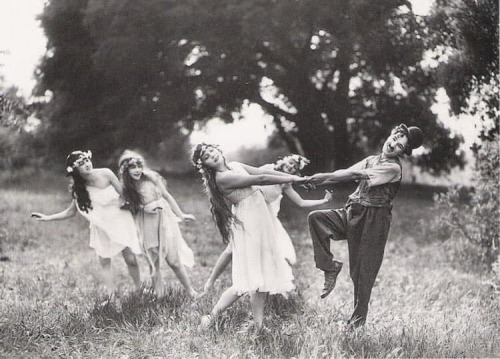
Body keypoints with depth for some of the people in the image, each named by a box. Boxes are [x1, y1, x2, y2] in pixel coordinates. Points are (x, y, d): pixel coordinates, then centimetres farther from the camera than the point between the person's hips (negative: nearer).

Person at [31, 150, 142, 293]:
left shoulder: (105, 174, -17)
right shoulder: (78, 188, -8)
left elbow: (123, 194, -8)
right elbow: (71, 211, -1)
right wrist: (47, 218, -8)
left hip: (119, 221, -3)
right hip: (100, 226, 3)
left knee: (131, 259, -5)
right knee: (104, 263, 2)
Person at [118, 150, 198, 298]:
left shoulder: (151, 177, -9)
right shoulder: (127, 187, -2)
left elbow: (166, 195, 0)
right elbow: (133, 209, 9)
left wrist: (180, 215, 3)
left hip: (163, 218, -2)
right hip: (146, 224, 2)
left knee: (173, 260, -3)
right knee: (153, 264, 7)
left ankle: (191, 291, 9)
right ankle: (159, 297, 15)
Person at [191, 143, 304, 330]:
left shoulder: (235, 166, 9)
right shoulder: (222, 178, -18)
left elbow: (263, 171, 7)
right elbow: (261, 179, -17)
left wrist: (292, 176, 1)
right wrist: (292, 179, -11)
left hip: (260, 224, 9)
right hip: (248, 226, -9)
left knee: (261, 276, 10)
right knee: (247, 282, -8)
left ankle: (258, 325, 13)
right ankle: (212, 317, 1)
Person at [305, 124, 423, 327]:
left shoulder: (393, 168, -10)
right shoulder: (371, 160, 14)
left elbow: (355, 175, -18)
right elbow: (345, 174, 5)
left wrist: (325, 176, -19)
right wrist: (319, 181, -10)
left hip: (373, 220, -7)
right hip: (353, 213, 7)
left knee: (363, 271, -2)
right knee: (316, 217, -13)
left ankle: (358, 318, 10)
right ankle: (330, 266, -5)